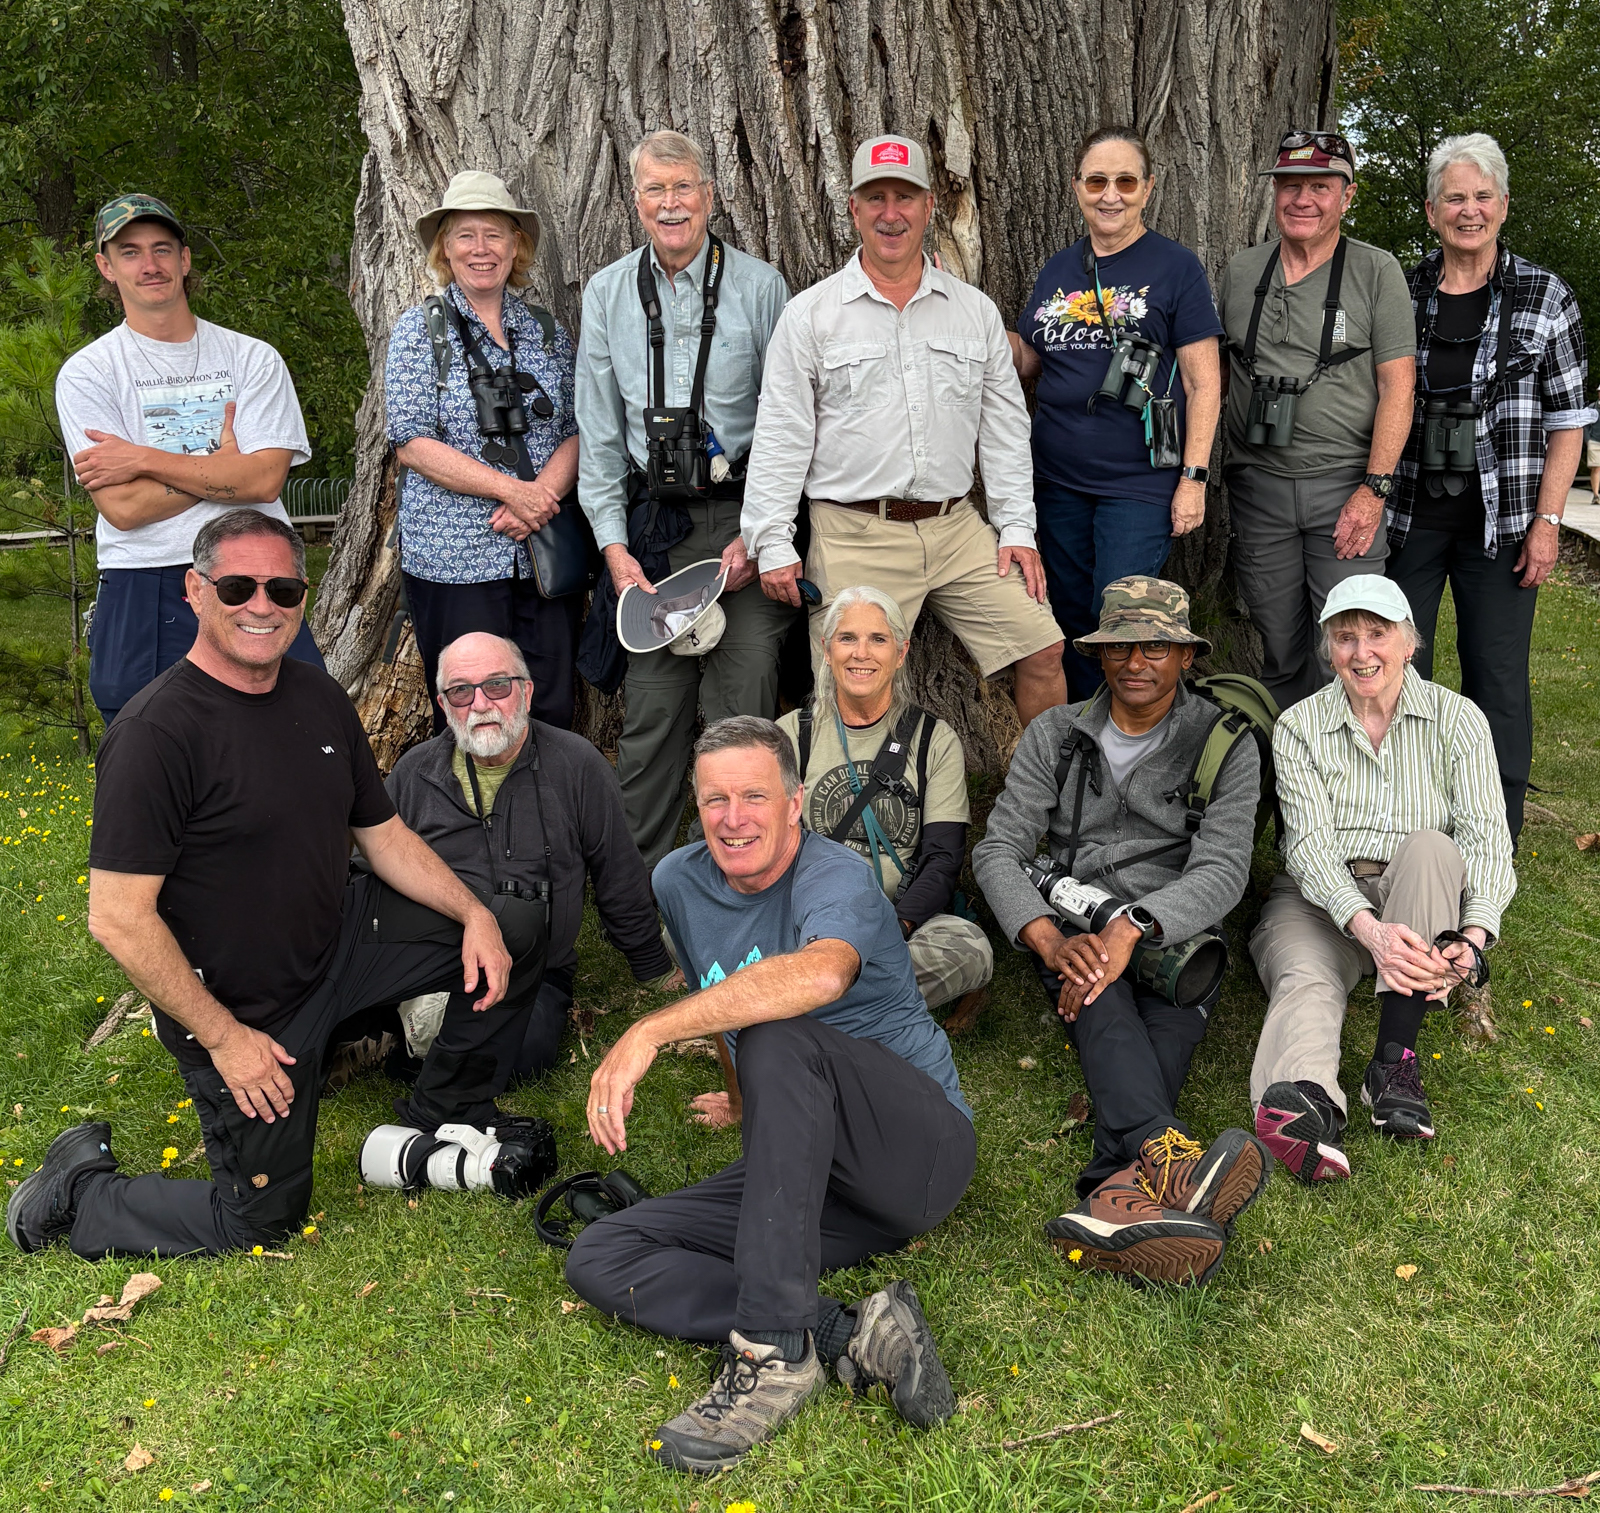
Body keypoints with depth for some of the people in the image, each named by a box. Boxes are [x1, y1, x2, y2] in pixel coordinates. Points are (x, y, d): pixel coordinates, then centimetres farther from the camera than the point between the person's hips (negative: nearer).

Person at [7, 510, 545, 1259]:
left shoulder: (321, 699, 0)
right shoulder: (157, 730, -24)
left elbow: (384, 834, 9)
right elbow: (118, 919, -24)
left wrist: (474, 914, -6)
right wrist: (222, 1037, -20)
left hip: (338, 938, 7)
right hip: (238, 1009, -7)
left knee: (515, 931, 0)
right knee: (262, 1219, 4)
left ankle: (445, 1115, 19)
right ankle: (79, 1188, 25)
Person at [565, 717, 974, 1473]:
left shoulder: (835, 875, -14)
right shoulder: (680, 881, 7)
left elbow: (822, 974, -39)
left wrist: (651, 1032, -38)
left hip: (923, 1144, -6)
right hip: (804, 1172, 7)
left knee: (778, 1036, -34)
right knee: (598, 1259, -10)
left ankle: (774, 1349, -34)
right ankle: (853, 1334, -24)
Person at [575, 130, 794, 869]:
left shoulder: (759, 286, 1)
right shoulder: (606, 294, 9)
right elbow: (598, 430, 11)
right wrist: (613, 542, 3)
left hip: (745, 516, -2)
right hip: (652, 523, 2)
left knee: (744, 707, -2)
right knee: (651, 706, 3)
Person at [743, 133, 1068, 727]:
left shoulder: (976, 311, 11)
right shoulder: (810, 314, 1)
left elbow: (1005, 427, 13)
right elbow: (780, 437, 0)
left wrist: (1017, 527, 6)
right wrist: (773, 544, -6)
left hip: (959, 528, 3)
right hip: (855, 538, -3)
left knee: (1042, 650, 0)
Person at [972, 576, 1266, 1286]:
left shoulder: (1226, 743, 4)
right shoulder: (1055, 736, 9)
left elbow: (1222, 870, -9)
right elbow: (999, 850, -2)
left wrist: (1132, 925, -29)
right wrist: (1052, 942, -22)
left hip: (1177, 927, 0)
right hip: (1072, 924, 0)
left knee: (1177, 1006, -34)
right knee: (1098, 985, -35)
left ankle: (1117, 1189, -56)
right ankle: (1166, 1155, -60)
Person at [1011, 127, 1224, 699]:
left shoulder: (1175, 267, -2)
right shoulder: (1057, 271, 12)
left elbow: (1203, 381, -5)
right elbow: (1026, 361, 17)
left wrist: (1194, 477, -12)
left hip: (1139, 483, -5)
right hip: (1058, 481, 5)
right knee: (1071, 626, 12)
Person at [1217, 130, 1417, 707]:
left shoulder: (1376, 271, 0)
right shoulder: (1241, 271, 10)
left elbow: (1397, 385, -4)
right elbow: (1217, 371, 19)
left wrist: (1375, 489, -13)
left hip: (1347, 485, -3)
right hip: (1259, 484, 3)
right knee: (1279, 650, 9)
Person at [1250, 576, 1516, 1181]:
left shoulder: (1457, 718, 3)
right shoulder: (1299, 727, 1)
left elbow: (1487, 835, -8)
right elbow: (1310, 844, -12)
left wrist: (1474, 934, -29)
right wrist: (1368, 927, -33)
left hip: (1422, 903, 1)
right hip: (1322, 899, 0)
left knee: (1430, 848, -33)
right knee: (1305, 978, -33)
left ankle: (1394, 1060, -35)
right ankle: (1301, 1102, -66)